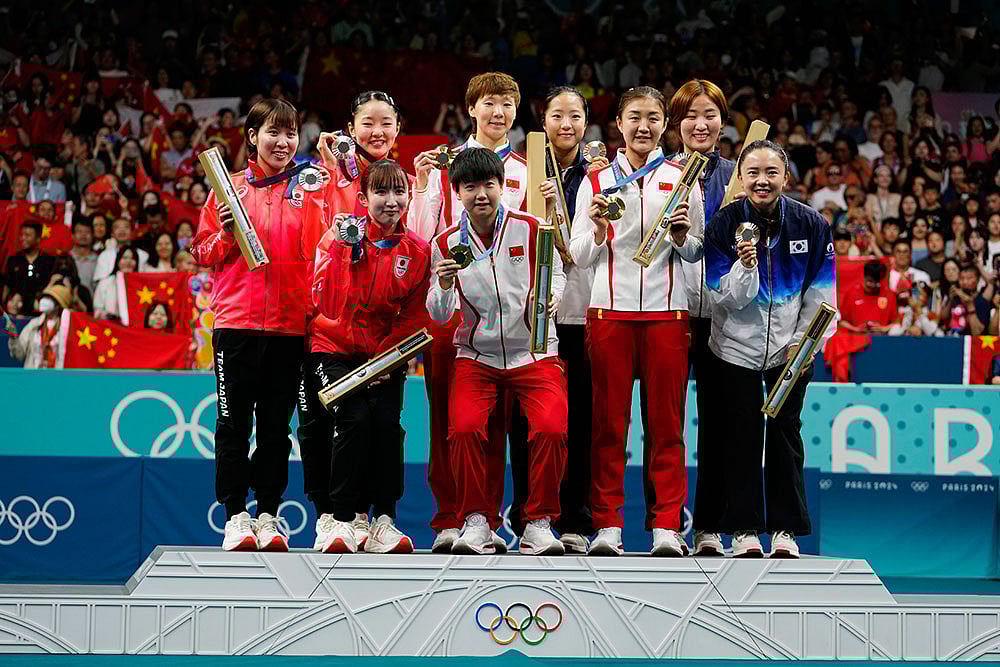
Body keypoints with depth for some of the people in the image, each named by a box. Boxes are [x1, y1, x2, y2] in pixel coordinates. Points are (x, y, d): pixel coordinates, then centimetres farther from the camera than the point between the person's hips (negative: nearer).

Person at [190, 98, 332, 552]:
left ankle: (268, 515, 13)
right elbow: (204, 254, 5)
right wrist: (226, 234, -11)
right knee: (233, 424, 0)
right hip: (236, 321, -1)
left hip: (289, 323, 1)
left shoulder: (308, 190, 9)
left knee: (276, 425, 6)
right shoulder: (230, 188, 8)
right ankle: (235, 516, 6)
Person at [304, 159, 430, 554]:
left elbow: (415, 316, 5)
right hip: (335, 353, -2)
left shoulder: (417, 251, 2)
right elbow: (320, 299, -15)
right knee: (354, 419, -20)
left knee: (387, 422, -16)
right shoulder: (343, 236, -5)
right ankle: (338, 520, -11)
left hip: (385, 358, 2)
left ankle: (382, 522, -5)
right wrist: (336, 248, -27)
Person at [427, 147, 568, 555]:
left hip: (535, 353, -1)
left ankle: (539, 522, -5)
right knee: (465, 428, -23)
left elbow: (556, 274, 6)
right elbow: (438, 316, 2)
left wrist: (550, 296, -16)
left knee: (552, 428, -22)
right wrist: (443, 287, -19)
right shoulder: (447, 243, 0)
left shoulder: (530, 228, -5)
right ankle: (476, 521, -6)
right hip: (476, 355, 1)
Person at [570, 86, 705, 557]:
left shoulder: (683, 180, 10)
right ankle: (607, 526, 4)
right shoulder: (597, 182, 10)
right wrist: (598, 228, -10)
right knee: (608, 422, 0)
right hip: (609, 310, 0)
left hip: (667, 311, 0)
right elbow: (580, 257, 9)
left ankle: (667, 526, 3)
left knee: (667, 424, 0)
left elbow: (696, 254, 11)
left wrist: (681, 235, -9)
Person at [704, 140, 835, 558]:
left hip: (792, 347, 1)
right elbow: (726, 297, -13)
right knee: (742, 435, 2)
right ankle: (744, 530, 8)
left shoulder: (810, 224, -7)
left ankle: (785, 530, 12)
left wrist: (804, 343, -6)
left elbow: (821, 293, 0)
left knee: (785, 432, 5)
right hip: (737, 346, -1)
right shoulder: (724, 225, -11)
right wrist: (745, 266, -31)